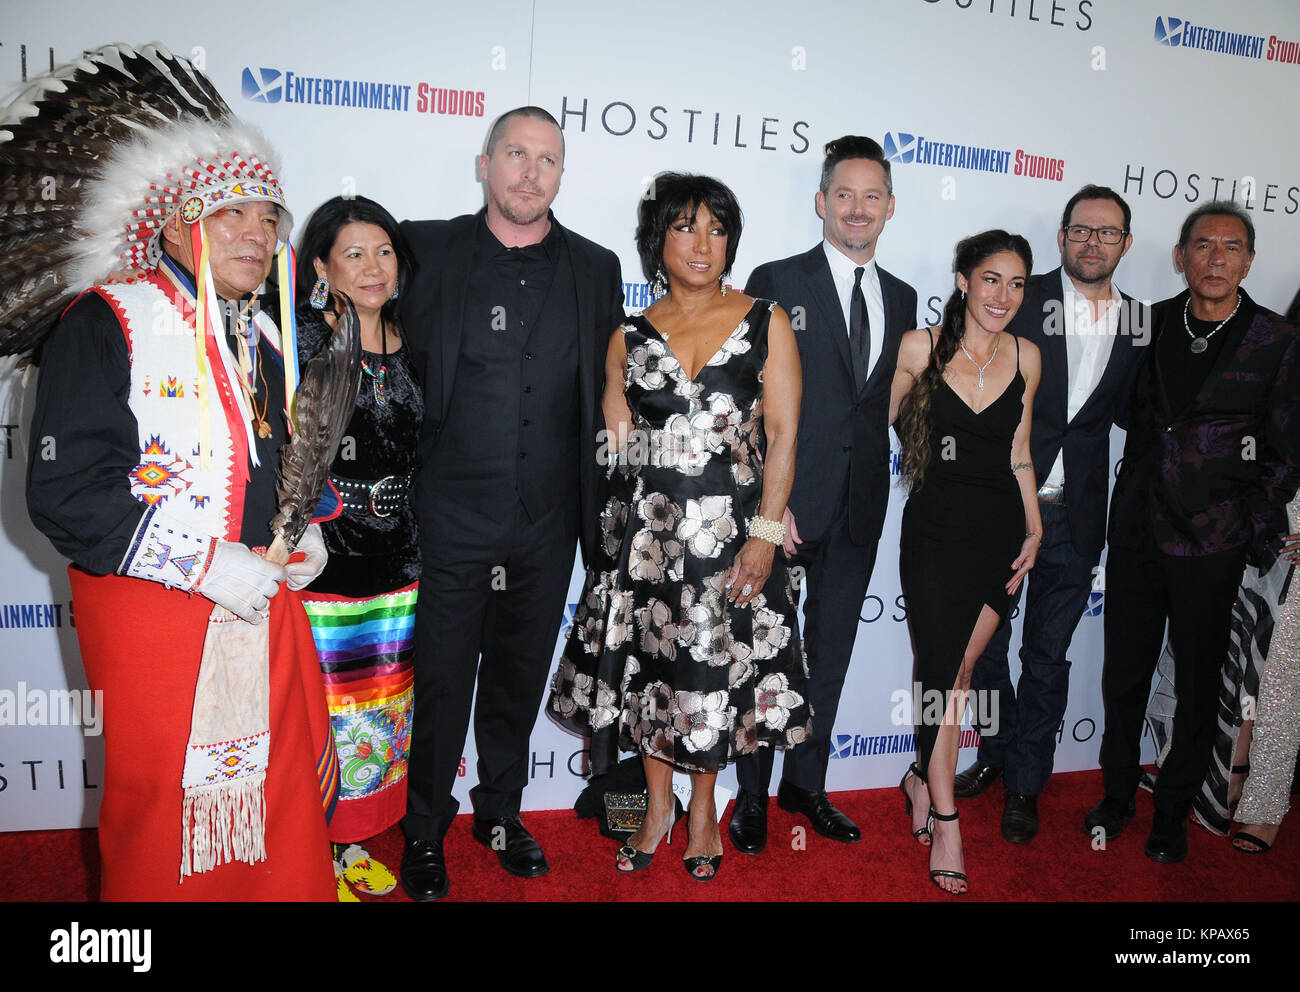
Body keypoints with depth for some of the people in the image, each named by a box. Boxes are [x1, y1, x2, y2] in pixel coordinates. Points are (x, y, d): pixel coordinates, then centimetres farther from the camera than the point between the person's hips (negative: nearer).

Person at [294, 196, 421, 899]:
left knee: (382, 696, 14)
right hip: (320, 557, -5)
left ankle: (355, 842, 33)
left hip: (398, 557, 6)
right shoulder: (297, 338, -7)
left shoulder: (408, 343, 9)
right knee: (320, 698, 1)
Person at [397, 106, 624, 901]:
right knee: (443, 679, 8)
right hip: (454, 516, -2)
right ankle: (426, 829, 29)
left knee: (520, 677, 16)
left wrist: (599, 514, 7)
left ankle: (501, 811, 37)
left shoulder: (596, 269, 7)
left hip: (549, 520, 3)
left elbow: (609, 396, 9)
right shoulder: (428, 250, 0)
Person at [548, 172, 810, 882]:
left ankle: (702, 808, 32)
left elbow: (783, 433, -5)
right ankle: (658, 805, 32)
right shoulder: (630, 338, 6)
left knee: (717, 668, 7)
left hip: (732, 530, -2)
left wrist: (765, 532, -11)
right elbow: (618, 443, 12)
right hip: (648, 530, 2)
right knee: (648, 659, 9)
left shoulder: (766, 323, 1)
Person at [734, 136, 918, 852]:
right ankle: (752, 795, 24)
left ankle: (805, 784, 32)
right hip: (784, 504, -4)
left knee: (831, 652, 14)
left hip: (859, 511, 5)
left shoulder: (902, 299, 12)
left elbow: (891, 402, 15)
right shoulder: (776, 282, -4)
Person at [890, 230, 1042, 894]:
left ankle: (921, 777, 31)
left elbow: (1019, 455, 13)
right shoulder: (920, 348, -5)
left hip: (1001, 533, 3)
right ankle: (946, 819, 11)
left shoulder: (1025, 358, 6)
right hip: (935, 531, -3)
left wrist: (1034, 529, 9)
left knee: (959, 670, 8)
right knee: (942, 674, -3)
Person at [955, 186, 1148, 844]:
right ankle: (996, 754, 36)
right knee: (985, 643, 12)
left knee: (1047, 658, 11)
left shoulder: (1142, 325, 5)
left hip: (1074, 519, 2)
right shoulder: (1019, 297, -4)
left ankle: (1024, 783, 29)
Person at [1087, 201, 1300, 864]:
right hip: (1137, 533, 2)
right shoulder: (1151, 323, 3)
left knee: (1197, 685, 11)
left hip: (1212, 545, -2)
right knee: (1123, 674, 12)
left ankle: (1173, 814, 30)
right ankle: (1117, 796, 32)